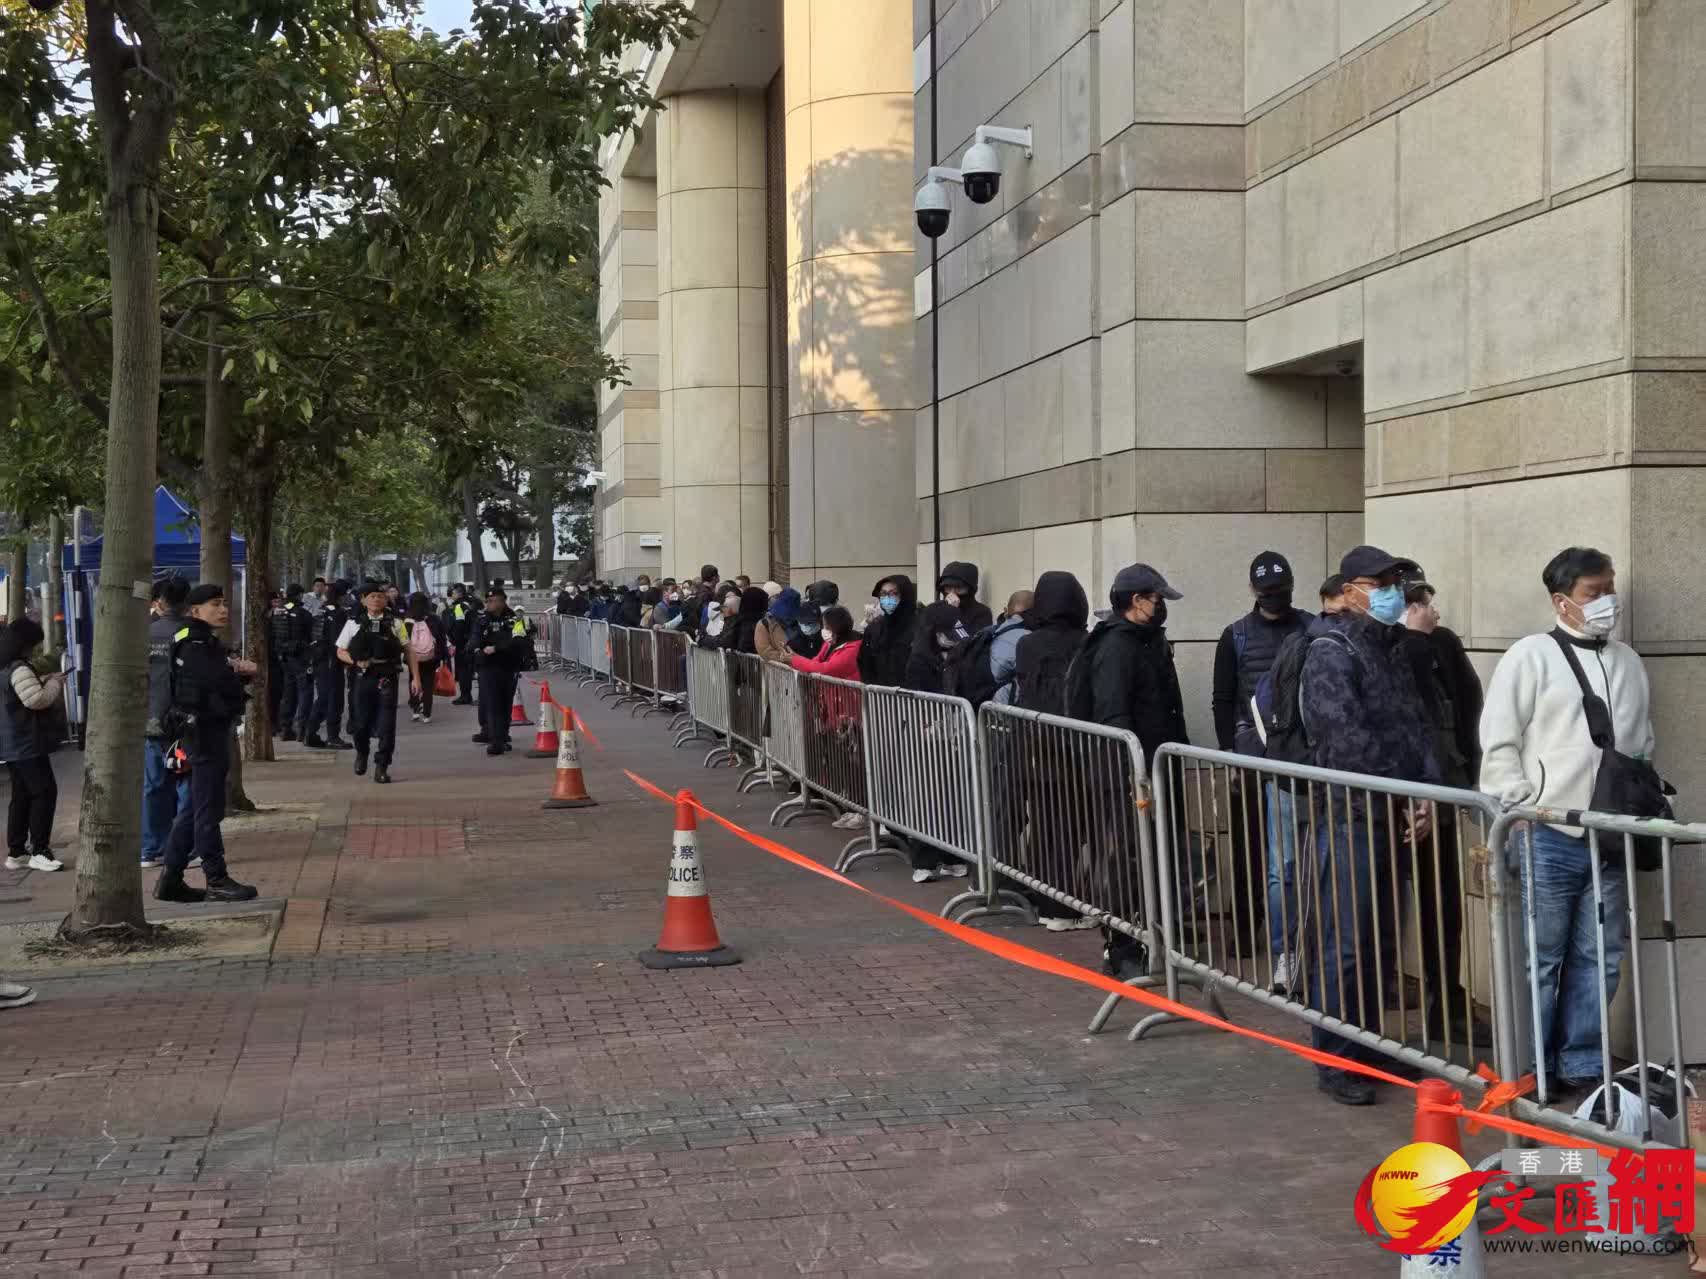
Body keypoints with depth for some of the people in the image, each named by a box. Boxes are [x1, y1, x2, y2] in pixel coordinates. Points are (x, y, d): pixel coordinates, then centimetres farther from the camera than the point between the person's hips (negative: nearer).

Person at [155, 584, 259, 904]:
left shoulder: (207, 643, 17)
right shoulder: (194, 646, -15)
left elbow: (222, 677, 14)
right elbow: (223, 683, -27)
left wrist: (236, 671, -8)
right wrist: (242, 672, -5)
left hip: (208, 730, 10)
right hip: (205, 731, -10)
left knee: (194, 808, 14)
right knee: (208, 810, -4)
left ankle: (170, 880, 19)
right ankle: (217, 881, 2)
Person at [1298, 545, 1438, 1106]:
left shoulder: (1394, 650, 16)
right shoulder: (1331, 651, -10)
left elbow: (1418, 725, 11)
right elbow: (1349, 739, -20)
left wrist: (1427, 793, -4)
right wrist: (1404, 799, -17)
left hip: (1392, 819, 8)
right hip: (1350, 815, -8)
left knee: (1377, 939, 14)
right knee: (1346, 944, -5)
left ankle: (1367, 1047, 24)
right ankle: (1335, 1064, 1)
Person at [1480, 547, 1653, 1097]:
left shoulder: (1628, 663, 12)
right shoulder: (1530, 656, -6)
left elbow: (1643, 746, 19)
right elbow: (1498, 744, -7)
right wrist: (1521, 809, -10)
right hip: (1547, 837, -5)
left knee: (1599, 958, 10)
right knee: (1539, 958, 2)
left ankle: (1581, 1063, 22)